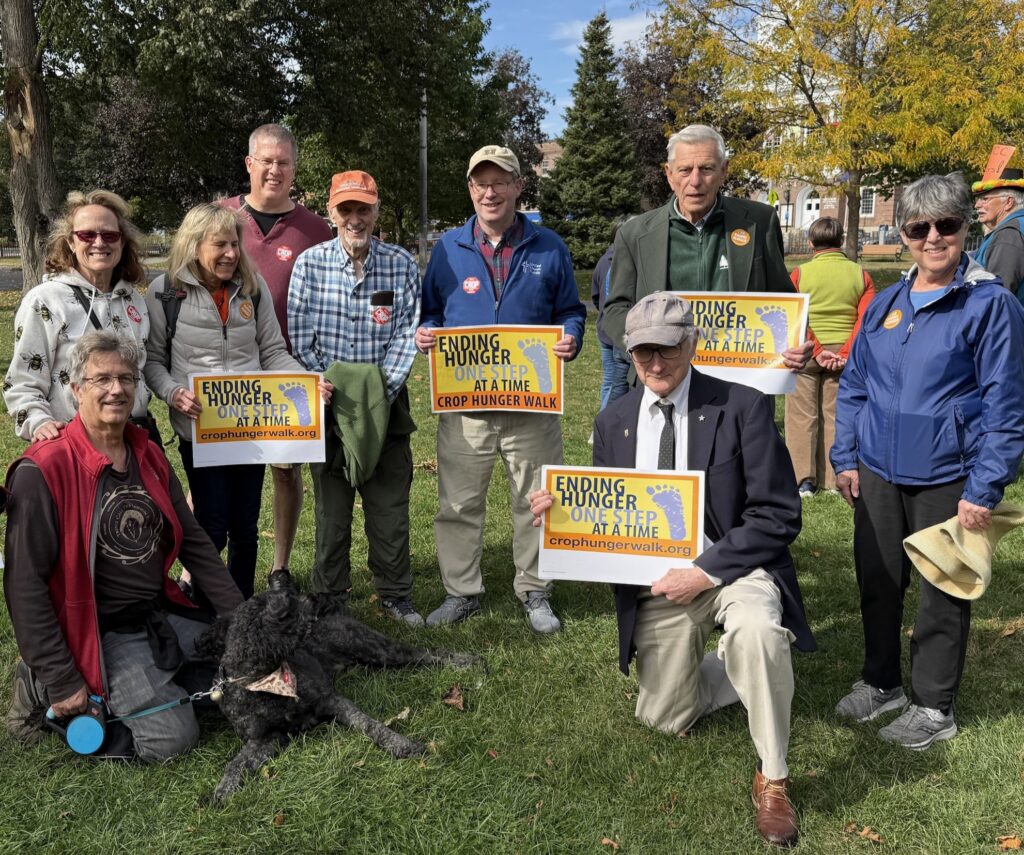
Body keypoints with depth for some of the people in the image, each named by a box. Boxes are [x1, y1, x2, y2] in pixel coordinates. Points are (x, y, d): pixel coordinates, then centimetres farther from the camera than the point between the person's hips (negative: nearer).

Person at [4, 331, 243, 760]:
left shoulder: (149, 455, 6)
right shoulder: (44, 471, -17)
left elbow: (194, 542, 10)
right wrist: (60, 681, -16)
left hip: (165, 614, 7)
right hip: (102, 631, -7)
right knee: (172, 737, -15)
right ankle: (43, 690, 4)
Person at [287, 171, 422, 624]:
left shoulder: (401, 264, 1)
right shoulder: (310, 263, -2)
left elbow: (407, 334, -2)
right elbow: (300, 339, -4)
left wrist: (384, 391, -11)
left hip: (387, 400, 1)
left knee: (391, 502, 6)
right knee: (331, 505, 8)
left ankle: (395, 594, 21)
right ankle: (330, 599, 22)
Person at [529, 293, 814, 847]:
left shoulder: (742, 407, -14)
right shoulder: (613, 421, 0)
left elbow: (778, 516, -16)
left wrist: (705, 572, -23)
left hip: (734, 566, -4)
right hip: (656, 581, 4)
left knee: (756, 633, -37)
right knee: (663, 718, 12)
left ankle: (772, 779, -15)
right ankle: (736, 670, 42)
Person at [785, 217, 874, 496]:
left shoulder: (800, 273, -5)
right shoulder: (860, 274, 2)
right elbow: (865, 319, -7)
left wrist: (816, 351, -11)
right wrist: (845, 353, -9)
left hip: (806, 354, -2)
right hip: (842, 354, 3)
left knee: (802, 416, 4)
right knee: (835, 416, 10)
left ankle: (803, 480, 4)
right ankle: (833, 480, 14)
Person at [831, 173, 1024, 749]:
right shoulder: (884, 303, 6)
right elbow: (855, 384, 13)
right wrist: (845, 456, 7)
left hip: (946, 479, -5)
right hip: (878, 473, 5)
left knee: (943, 593, 9)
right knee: (877, 581, 15)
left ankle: (934, 706, 27)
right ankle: (881, 682, 35)